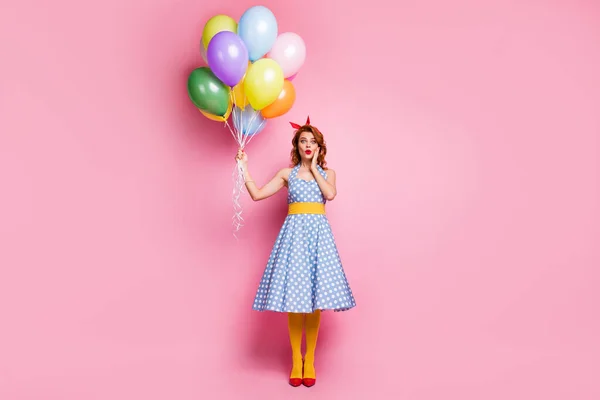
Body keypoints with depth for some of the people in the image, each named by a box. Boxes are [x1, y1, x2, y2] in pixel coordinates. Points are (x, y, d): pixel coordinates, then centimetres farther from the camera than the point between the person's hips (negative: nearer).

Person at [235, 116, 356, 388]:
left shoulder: (327, 173, 12)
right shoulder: (287, 173, 9)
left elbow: (330, 194, -10)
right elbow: (257, 194, 2)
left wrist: (315, 168, -1)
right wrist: (243, 167, -3)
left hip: (318, 232, 0)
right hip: (294, 232, 0)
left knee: (315, 297, 0)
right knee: (293, 296, -1)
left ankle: (309, 359, 14)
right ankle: (296, 359, 14)